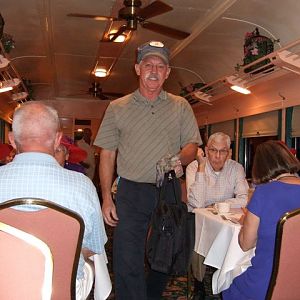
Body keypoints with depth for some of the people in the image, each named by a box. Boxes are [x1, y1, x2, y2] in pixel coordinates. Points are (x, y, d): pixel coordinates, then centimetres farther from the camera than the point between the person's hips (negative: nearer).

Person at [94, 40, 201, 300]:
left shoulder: (181, 106, 8)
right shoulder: (117, 108, 5)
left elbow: (192, 147, 6)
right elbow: (107, 155, 4)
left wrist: (180, 158, -19)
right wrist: (106, 198, -4)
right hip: (131, 193, -1)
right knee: (127, 263, -4)